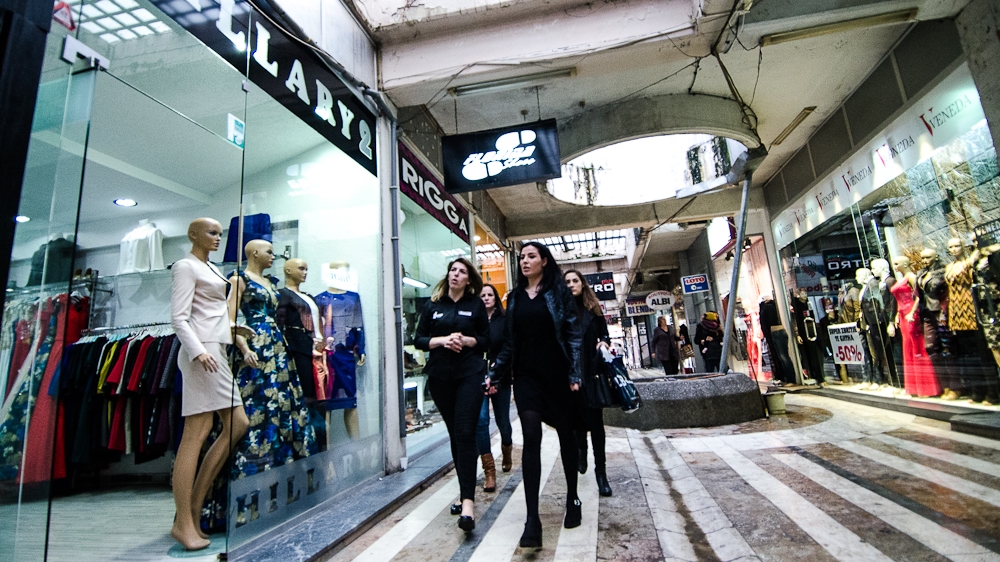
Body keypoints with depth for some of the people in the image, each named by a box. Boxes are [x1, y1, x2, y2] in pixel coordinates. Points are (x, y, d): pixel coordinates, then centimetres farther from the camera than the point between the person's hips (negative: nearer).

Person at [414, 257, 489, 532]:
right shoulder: (433, 305, 9)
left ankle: (467, 501, -9)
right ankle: (465, 488, 26)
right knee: (454, 434, 11)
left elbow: (487, 341, 5)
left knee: (465, 434, -10)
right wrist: (442, 340, -11)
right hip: (440, 376, 3)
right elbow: (419, 339, 6)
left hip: (470, 375, -2)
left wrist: (466, 340, -13)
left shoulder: (476, 305, 4)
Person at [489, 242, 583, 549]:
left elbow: (572, 334, -4)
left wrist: (575, 373, -11)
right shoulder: (514, 297, 10)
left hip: (557, 374, -2)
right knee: (531, 438, -6)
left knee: (565, 435, 12)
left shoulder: (559, 292, 0)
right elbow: (509, 341, 12)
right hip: (526, 376, 2)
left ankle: (572, 498, 32)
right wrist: (494, 374, 8)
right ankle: (532, 519, -4)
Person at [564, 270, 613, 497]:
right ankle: (582, 450, 39)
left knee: (595, 420, 1)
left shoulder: (593, 308, 8)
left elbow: (604, 333, 13)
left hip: (591, 371, 0)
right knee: (577, 416, 11)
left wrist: (604, 342, -9)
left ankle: (601, 471, 9)